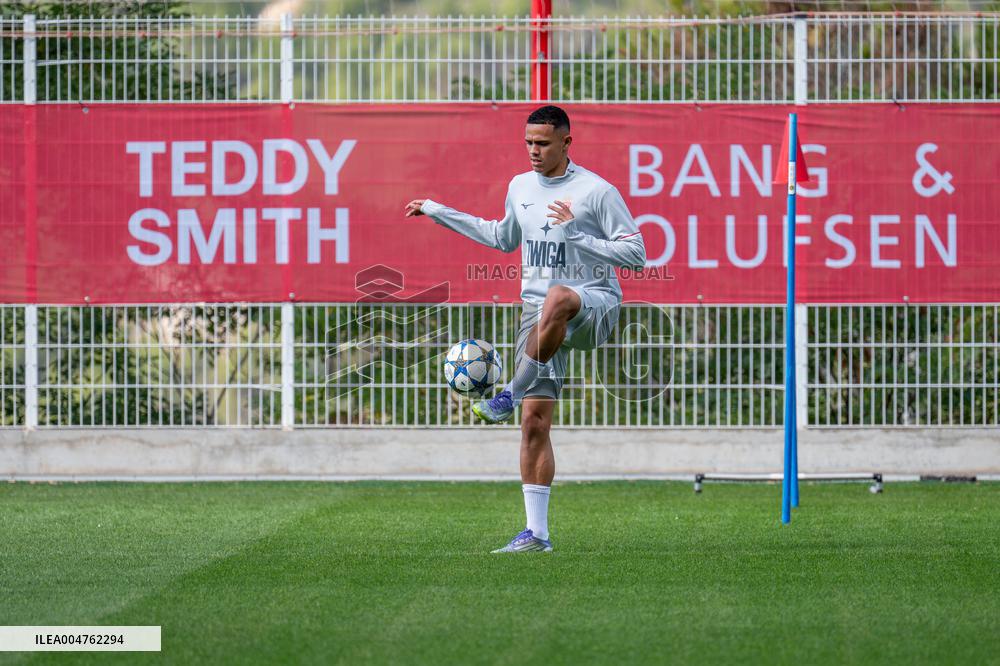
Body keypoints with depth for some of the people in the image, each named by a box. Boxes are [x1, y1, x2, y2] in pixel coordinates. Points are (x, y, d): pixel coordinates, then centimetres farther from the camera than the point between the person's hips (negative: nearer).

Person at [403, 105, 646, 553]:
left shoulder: (597, 191, -7)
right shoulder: (520, 188, 12)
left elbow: (636, 254, -9)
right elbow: (504, 238, 32)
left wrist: (576, 235, -18)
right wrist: (438, 213, 32)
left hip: (595, 303, -5)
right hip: (538, 312, 6)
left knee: (557, 298, -44)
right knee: (535, 421, -3)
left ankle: (511, 395, -31)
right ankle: (536, 533, 1)